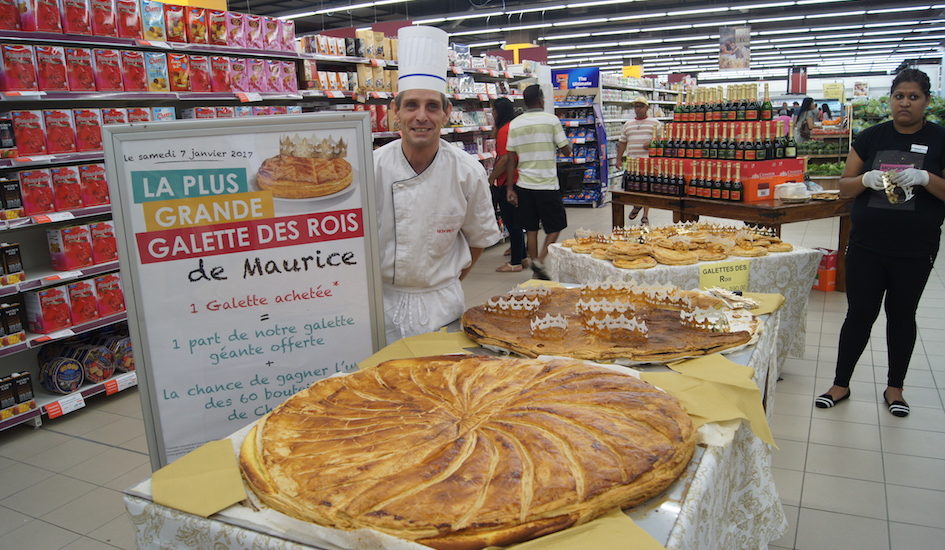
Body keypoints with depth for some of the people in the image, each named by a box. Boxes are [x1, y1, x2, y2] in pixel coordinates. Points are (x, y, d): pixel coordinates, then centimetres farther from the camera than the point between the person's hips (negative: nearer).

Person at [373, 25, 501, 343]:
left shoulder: (468, 171, -10)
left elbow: (479, 238, 6)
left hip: (443, 304, 1)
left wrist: (450, 282, 6)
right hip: (383, 302, -1)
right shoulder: (373, 168, -14)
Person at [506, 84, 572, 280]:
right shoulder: (551, 120, -6)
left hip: (524, 185, 4)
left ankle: (536, 271, 16)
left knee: (531, 229, 11)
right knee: (555, 227, 9)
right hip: (547, 185, -4)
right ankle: (540, 261, -7)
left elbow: (511, 159, 4)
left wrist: (510, 188, 7)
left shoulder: (515, 124, 4)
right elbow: (566, 151, -2)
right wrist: (568, 143, 21)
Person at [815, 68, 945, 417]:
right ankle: (841, 384, 16)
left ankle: (894, 387, 27)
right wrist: (867, 179, -16)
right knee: (859, 313, 4)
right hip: (867, 246, 1)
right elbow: (845, 186, 4)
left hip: (915, 249, 0)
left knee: (901, 314, 12)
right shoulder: (871, 137, 4)